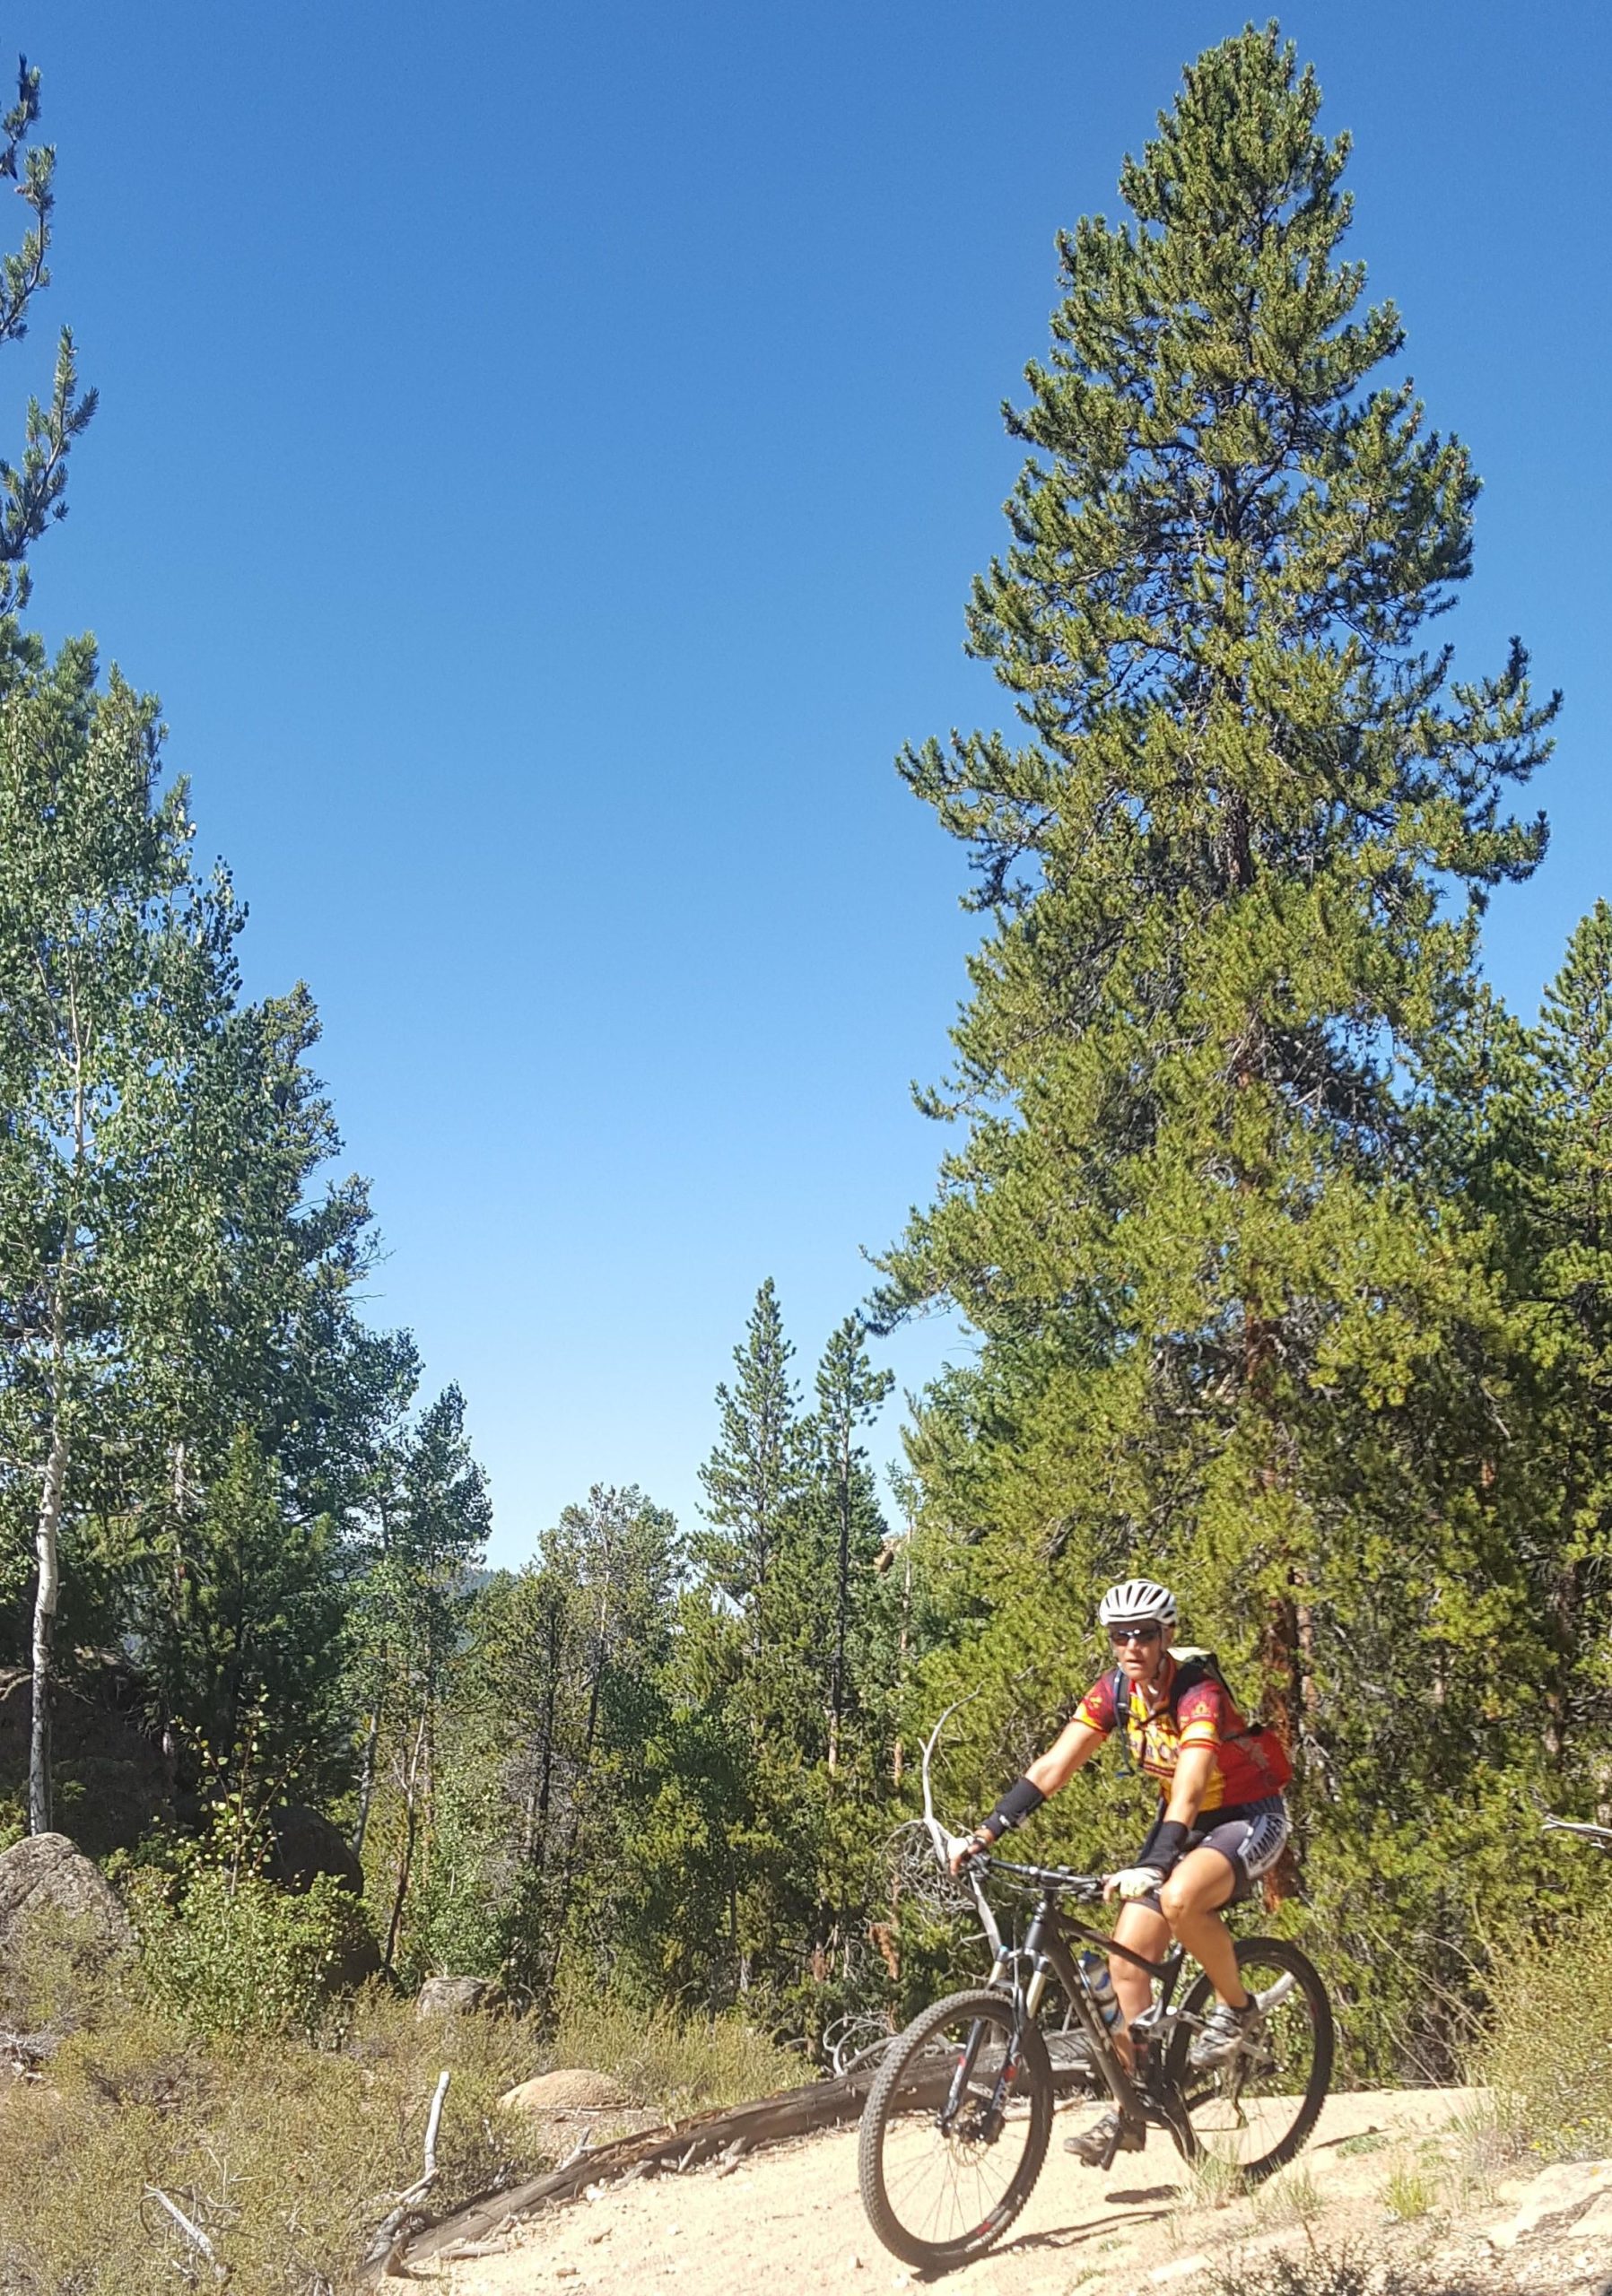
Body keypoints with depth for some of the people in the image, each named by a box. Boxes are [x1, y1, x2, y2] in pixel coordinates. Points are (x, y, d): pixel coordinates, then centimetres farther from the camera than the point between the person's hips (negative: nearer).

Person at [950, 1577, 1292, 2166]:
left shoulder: (1198, 1694, -28)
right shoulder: (1116, 1691, -10)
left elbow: (1189, 1789, -40)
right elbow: (1053, 1767, -13)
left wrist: (1150, 1867, -55)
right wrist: (983, 1835, -22)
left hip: (1250, 1818, -6)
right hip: (1182, 1821, 7)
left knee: (1179, 1898, -35)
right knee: (1127, 1958, -5)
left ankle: (1234, 2006, -8)